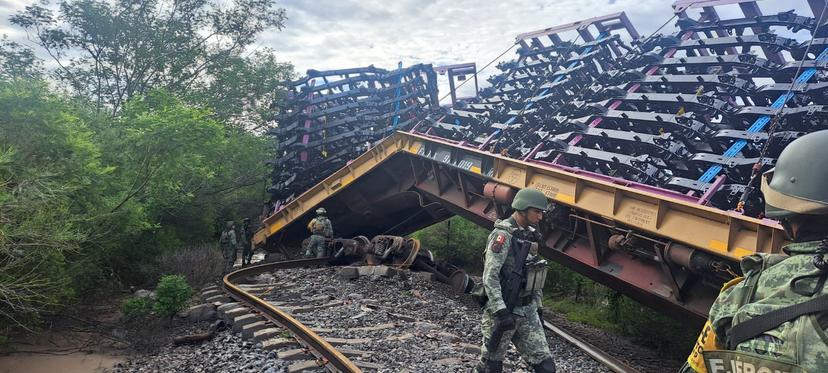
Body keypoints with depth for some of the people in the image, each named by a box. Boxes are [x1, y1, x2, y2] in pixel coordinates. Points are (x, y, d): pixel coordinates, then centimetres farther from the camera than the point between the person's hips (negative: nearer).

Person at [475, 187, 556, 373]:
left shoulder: (529, 235, 11)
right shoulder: (503, 234, -15)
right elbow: (490, 276, -21)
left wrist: (538, 306, 18)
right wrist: (501, 311, -26)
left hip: (527, 310, 8)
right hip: (503, 309, -7)